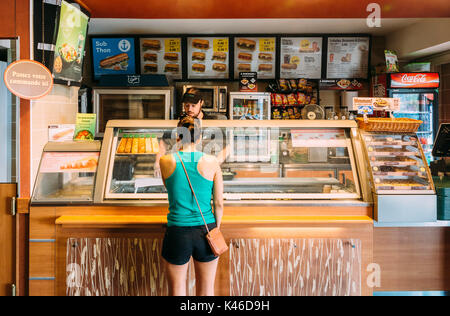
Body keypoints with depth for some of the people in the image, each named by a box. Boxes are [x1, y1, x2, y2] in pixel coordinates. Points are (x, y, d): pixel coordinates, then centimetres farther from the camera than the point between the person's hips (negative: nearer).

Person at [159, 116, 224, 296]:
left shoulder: (166, 161, -7)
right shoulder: (212, 162, -6)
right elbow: (219, 203, -2)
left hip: (177, 234, -1)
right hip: (206, 232, 1)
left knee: (177, 290, 17)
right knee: (206, 290, 18)